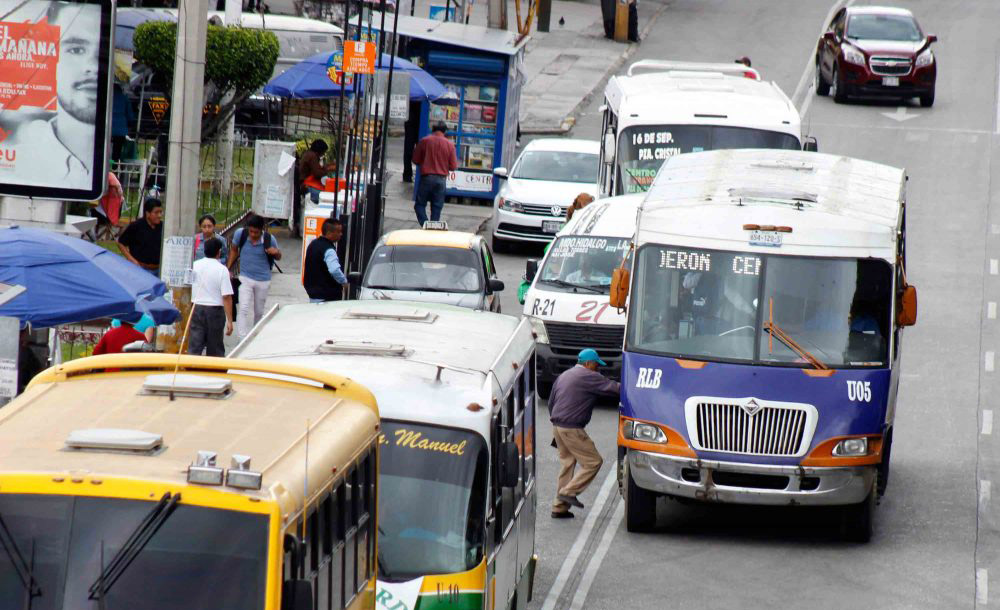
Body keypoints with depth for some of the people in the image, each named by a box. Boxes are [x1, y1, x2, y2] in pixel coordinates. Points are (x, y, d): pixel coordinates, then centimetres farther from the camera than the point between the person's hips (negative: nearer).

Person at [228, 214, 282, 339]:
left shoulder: (269, 240, -11)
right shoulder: (240, 234, -10)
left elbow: (278, 257, 4)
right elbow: (234, 250, 9)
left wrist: (276, 253, -21)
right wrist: (228, 269, 6)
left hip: (263, 281, 1)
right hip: (245, 279, -1)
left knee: (258, 312, 14)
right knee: (244, 309, -17)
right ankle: (244, 340, -20)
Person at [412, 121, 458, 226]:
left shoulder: (424, 141, -3)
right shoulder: (450, 144, -3)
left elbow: (416, 160, 3)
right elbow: (453, 166, -1)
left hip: (426, 177, -1)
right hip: (441, 179, 1)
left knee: (420, 204, 5)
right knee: (437, 207, 9)